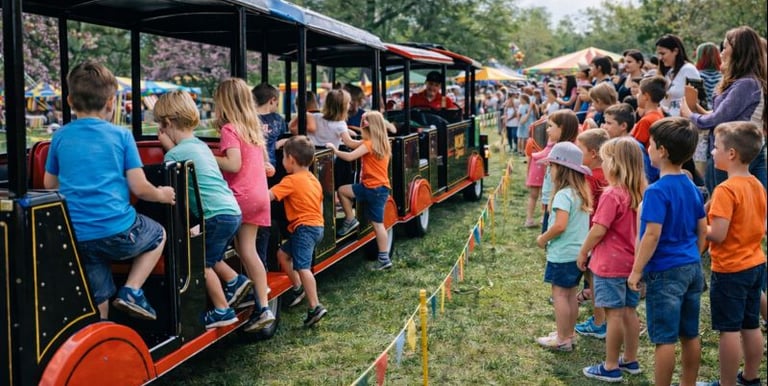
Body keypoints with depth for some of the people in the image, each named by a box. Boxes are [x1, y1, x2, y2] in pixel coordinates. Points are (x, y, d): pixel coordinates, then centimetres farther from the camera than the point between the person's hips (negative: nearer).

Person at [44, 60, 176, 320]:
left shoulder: (60, 137, 7)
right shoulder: (121, 136, -2)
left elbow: (49, 184, 18)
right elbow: (139, 188, -5)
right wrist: (162, 195, 15)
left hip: (77, 238, 4)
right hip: (117, 231, -4)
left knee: (98, 303, 16)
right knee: (158, 235, 26)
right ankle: (132, 291, 10)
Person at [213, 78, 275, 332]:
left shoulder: (230, 130, -9)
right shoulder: (254, 128, 15)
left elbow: (234, 165, -21)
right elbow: (263, 162, 22)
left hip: (239, 195, -8)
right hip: (259, 194, 8)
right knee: (248, 249, 7)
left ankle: (233, 281, -5)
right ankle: (263, 308, 3)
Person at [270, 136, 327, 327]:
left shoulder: (291, 181, -11)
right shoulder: (314, 180, 15)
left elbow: (269, 196, -21)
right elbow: (320, 207, 20)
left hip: (304, 228, -10)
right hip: (317, 224, 10)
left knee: (303, 267, -14)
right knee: (283, 253, 21)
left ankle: (315, 307, -18)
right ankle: (298, 288, 27)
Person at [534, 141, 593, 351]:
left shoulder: (563, 195, -19)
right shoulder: (582, 193, 8)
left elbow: (560, 225, -28)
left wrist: (543, 239, -11)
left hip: (562, 254, -9)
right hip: (579, 252, 9)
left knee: (560, 294, 0)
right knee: (570, 294, 17)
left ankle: (562, 339, 6)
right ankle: (568, 334, 27)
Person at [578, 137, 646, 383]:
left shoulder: (612, 195, -20)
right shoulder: (640, 193, 4)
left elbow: (598, 231, -19)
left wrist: (583, 252, -5)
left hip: (611, 264, -8)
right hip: (632, 262, 8)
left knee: (614, 314, -1)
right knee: (629, 312, 16)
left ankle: (611, 368, 8)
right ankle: (630, 360, 27)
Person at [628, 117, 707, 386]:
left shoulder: (657, 191, -18)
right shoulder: (691, 187, 6)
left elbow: (652, 235, -22)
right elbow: (702, 230, 11)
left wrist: (636, 271, -14)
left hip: (665, 271, -8)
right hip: (692, 268, 8)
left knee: (665, 338, 0)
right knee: (690, 335, 15)